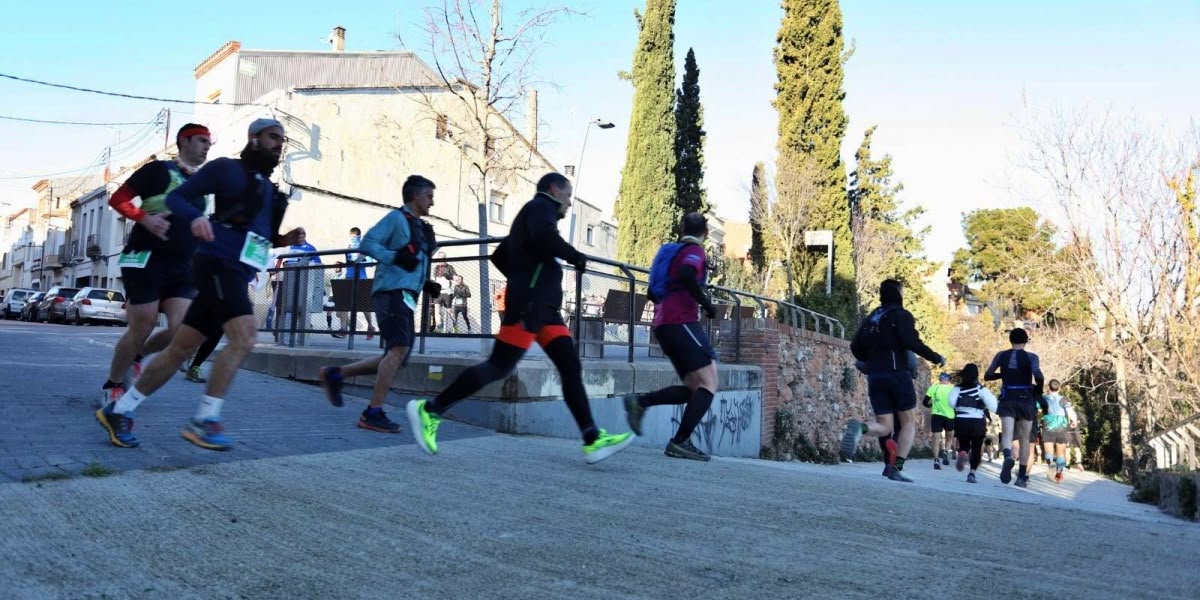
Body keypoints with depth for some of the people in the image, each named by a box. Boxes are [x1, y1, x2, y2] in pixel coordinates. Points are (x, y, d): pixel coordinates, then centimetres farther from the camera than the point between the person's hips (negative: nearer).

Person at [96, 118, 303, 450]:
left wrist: (285, 239, 9)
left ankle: (119, 410, 17)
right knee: (243, 339, -23)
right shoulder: (227, 169, 1)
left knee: (180, 349, 8)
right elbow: (176, 197, -2)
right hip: (217, 264, -8)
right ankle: (204, 420, -18)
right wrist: (196, 217, -23)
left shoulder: (270, 189, 23)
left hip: (236, 274, 8)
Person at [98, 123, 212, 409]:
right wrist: (145, 218, -21)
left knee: (182, 329, -10)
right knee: (141, 328, -4)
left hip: (183, 267, 6)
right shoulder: (159, 170, -2)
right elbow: (118, 199, -5)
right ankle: (112, 386, 17)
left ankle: (136, 356, 20)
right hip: (147, 259, -6)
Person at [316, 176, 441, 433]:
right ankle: (373, 413, -19)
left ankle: (335, 374, 17)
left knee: (396, 356, 8)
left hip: (406, 296, 9)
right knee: (399, 348, -20)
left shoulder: (420, 227, 24)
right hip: (393, 291, -9)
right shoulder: (397, 218, -1)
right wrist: (395, 257, -23)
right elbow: (367, 243, -11)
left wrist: (426, 284, 16)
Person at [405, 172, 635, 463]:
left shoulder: (535, 213, 27)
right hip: (528, 303, -10)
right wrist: (576, 257, -11)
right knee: (499, 367, -12)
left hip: (543, 305, 10)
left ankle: (593, 440, -5)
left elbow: (499, 256, 29)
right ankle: (429, 410, -5)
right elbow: (545, 236, -24)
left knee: (571, 367, 0)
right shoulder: (540, 206, 0)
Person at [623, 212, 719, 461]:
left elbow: (653, 292, 25)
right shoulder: (695, 251, -2)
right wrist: (707, 304, -14)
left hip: (663, 324, 9)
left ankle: (640, 402, 0)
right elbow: (687, 275, -24)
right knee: (709, 383, -9)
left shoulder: (671, 251, 22)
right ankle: (680, 442, -17)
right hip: (681, 321, -9)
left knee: (695, 388, 10)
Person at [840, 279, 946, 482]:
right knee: (909, 423, 7)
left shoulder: (872, 317, 16)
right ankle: (896, 468, -4)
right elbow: (911, 342, -17)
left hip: (875, 377, 5)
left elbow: (856, 348, 13)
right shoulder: (901, 315, -2)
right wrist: (936, 358, -6)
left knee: (884, 427, 6)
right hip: (898, 374, -5)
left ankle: (859, 428, -27)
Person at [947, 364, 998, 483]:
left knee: (963, 445, 18)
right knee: (976, 449, 11)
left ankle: (962, 453, -18)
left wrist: (960, 407, 8)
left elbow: (951, 402, -12)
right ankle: (972, 473, -5)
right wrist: (993, 397, 13)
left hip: (961, 422, 2)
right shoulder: (981, 389, 0)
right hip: (977, 422, -1)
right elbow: (993, 406, -7)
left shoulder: (957, 388, 4)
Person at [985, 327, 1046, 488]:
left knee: (1007, 434, -9)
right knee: (1025, 439, 11)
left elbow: (987, 376, 5)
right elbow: (1039, 377, -19)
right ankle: (1022, 477, 15)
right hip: (1026, 400, 0)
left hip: (1007, 400, 0)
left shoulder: (1001, 355, 3)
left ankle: (1008, 457, -43)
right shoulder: (1031, 357, -4)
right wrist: (1038, 390, 0)